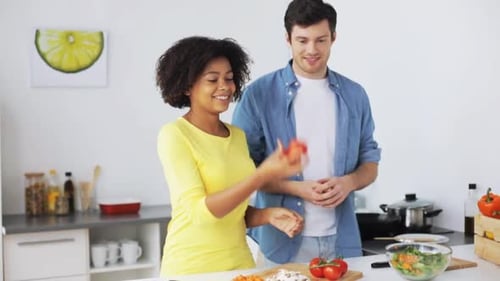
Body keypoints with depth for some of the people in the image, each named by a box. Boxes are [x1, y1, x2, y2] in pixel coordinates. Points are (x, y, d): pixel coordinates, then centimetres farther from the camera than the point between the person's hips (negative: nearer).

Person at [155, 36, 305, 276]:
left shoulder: (238, 135, 7)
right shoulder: (174, 135, -12)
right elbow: (199, 211, -20)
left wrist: (268, 214, -5)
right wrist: (264, 174, -27)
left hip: (240, 263, 6)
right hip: (191, 268, -5)